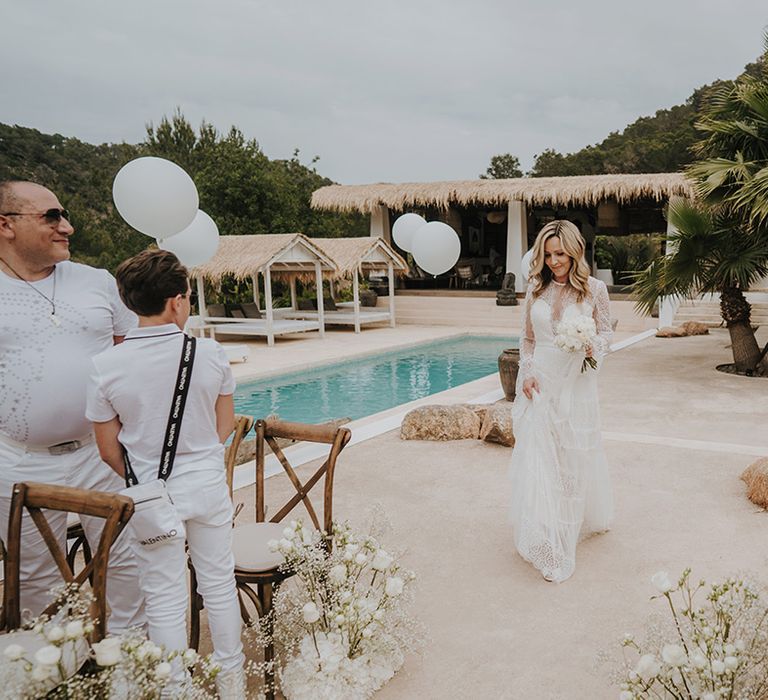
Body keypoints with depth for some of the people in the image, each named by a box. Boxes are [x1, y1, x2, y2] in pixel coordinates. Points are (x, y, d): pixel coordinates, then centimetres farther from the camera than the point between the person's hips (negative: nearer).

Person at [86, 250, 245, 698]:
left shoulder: (106, 366, -12)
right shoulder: (211, 353, -10)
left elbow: (109, 450, -5)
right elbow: (225, 426, 1)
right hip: (209, 487, 1)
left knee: (166, 600, 13)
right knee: (219, 584, 17)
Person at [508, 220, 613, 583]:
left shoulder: (594, 289, -3)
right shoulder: (536, 289, 5)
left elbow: (606, 332, 4)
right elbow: (527, 338, 10)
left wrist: (593, 348, -17)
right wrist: (527, 372, -3)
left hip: (575, 383, -2)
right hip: (539, 382, 2)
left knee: (573, 457, 7)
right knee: (536, 456, 0)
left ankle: (583, 520, 28)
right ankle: (546, 542, 12)